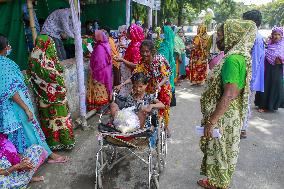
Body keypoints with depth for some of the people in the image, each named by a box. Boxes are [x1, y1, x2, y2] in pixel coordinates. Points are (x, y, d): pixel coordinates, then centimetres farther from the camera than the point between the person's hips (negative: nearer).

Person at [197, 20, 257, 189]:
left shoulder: (233, 59, -24)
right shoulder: (239, 55, 7)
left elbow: (228, 95, -29)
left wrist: (211, 121, -24)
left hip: (224, 116, -9)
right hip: (229, 114, 9)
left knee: (220, 151, 9)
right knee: (221, 150, 21)